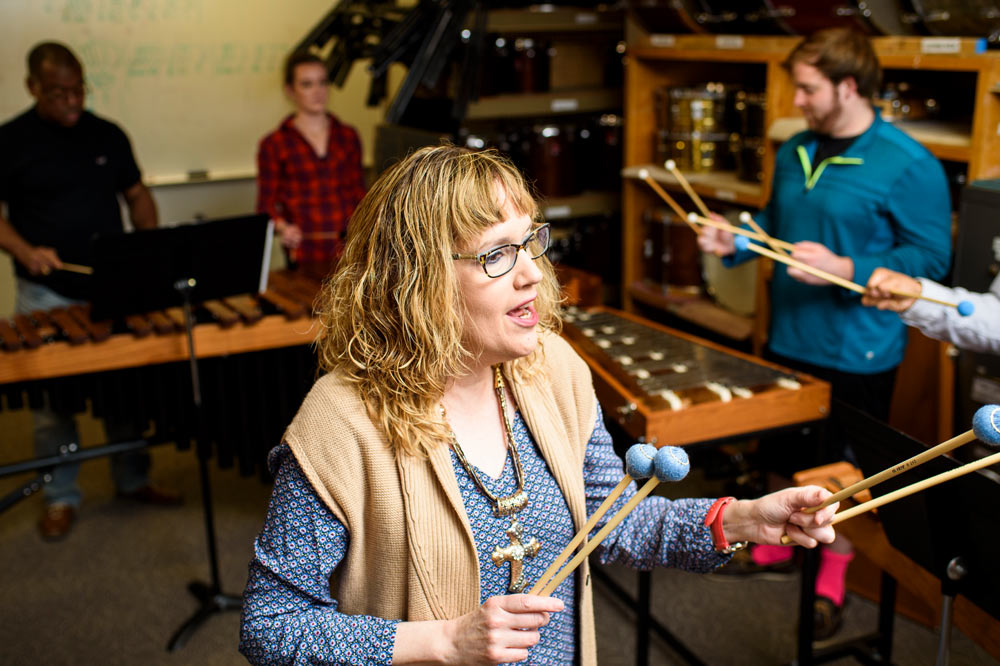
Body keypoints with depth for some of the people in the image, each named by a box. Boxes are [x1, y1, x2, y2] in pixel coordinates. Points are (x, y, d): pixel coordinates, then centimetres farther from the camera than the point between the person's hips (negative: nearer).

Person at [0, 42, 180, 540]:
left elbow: (136, 195, 12)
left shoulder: (107, 135, 4)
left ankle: (133, 480, 29)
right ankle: (60, 498, 22)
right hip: (46, 296, -3)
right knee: (51, 397, 6)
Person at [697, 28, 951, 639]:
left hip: (856, 354, -6)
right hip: (789, 338, 7)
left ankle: (831, 582, 28)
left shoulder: (908, 166, -17)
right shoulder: (795, 152, 5)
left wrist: (845, 270, -28)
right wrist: (734, 243, -1)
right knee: (785, 455, 21)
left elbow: (931, 257, -18)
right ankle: (780, 544, 43)